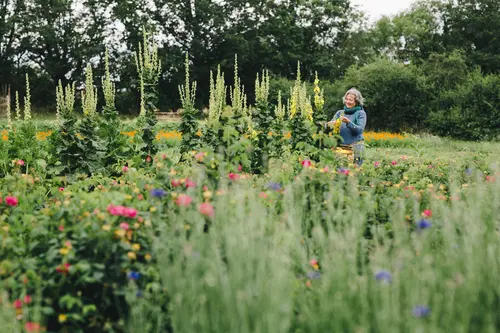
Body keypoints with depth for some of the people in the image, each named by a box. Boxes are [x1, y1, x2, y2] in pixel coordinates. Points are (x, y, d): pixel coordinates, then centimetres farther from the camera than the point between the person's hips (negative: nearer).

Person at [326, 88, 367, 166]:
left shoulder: (361, 113, 2)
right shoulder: (340, 113, 13)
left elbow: (360, 130, -8)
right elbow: (331, 123, 8)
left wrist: (348, 122, -23)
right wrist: (329, 124, -17)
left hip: (355, 148, -3)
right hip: (341, 147, 3)